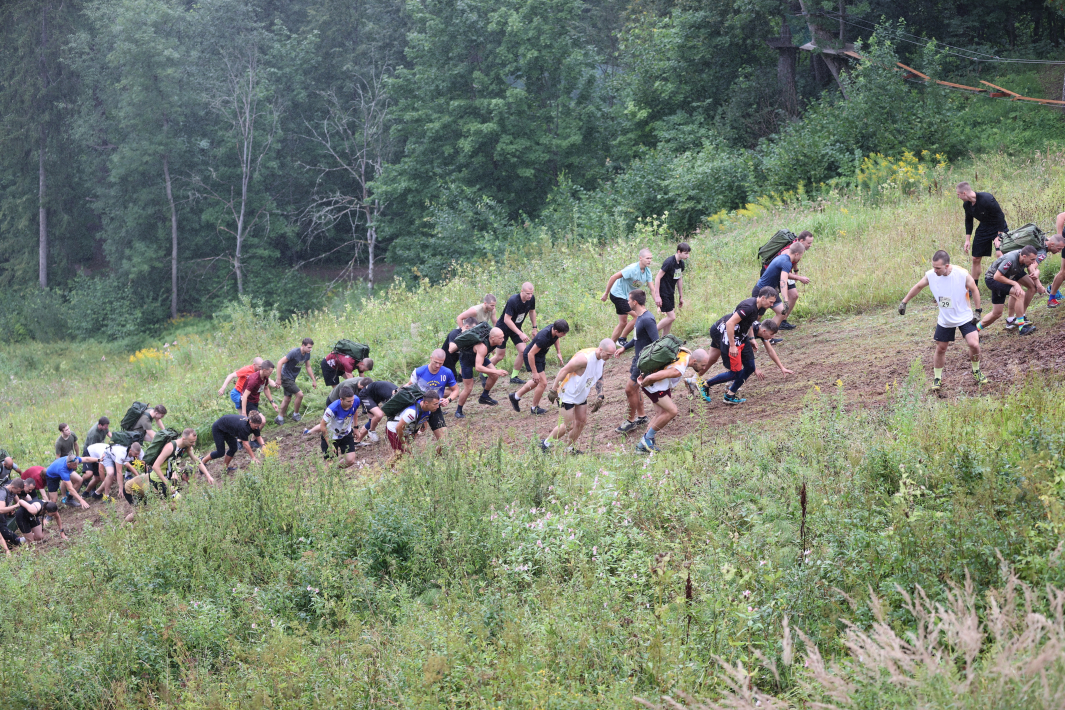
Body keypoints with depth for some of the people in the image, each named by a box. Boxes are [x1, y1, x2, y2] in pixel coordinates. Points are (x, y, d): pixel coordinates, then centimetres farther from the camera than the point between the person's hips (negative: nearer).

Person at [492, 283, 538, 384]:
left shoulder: (531, 299, -12)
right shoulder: (513, 301, -32)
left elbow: (532, 311, 10)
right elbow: (507, 320, -31)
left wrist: (534, 328, 10)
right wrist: (520, 334, -34)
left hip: (516, 328, 6)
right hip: (503, 328, -6)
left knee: (523, 351, -8)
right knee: (500, 355, -2)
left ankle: (514, 377, 6)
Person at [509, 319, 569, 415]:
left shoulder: (555, 330, -14)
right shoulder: (543, 338, -39)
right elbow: (531, 354, -32)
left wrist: (559, 353, 3)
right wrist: (534, 372, -28)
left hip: (540, 356, 9)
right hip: (531, 357, -9)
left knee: (537, 381, 23)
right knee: (543, 383, -7)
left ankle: (515, 396, 38)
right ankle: (534, 408, 12)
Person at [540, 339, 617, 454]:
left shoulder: (602, 360, -4)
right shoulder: (584, 358, -32)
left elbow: (599, 377, 14)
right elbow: (564, 371, -25)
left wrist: (600, 396, 8)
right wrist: (553, 390, -21)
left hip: (581, 395, 9)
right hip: (567, 394, -9)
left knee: (582, 421, 9)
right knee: (569, 426, -4)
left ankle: (569, 447, 27)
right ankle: (546, 443, 14)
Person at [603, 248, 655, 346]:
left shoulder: (647, 271, -2)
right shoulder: (632, 269, -26)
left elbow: (652, 289, 1)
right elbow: (613, 278, -23)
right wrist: (606, 294, -17)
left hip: (627, 297, 9)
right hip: (618, 294, -9)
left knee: (623, 323, 13)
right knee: (638, 316, -14)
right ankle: (621, 339, -3)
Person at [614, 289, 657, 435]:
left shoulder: (647, 320, -26)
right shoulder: (639, 317, 5)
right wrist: (624, 347, 20)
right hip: (637, 358, 10)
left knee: (630, 389, -4)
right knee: (634, 388, 18)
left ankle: (631, 421, 11)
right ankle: (641, 417, 32)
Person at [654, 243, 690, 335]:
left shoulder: (681, 263, 5)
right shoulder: (669, 262, -21)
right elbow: (658, 277, -19)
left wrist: (681, 297, 20)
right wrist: (657, 296, -21)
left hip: (671, 293, 9)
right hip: (663, 293, -9)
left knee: (669, 317, 9)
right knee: (671, 317, -11)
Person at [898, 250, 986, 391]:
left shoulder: (962, 274, -23)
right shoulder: (930, 275, -14)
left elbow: (974, 290, -6)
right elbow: (918, 287, 6)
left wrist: (978, 311, -6)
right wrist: (904, 302, 12)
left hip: (964, 317, -3)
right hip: (944, 320, 3)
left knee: (974, 344, -14)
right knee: (940, 348, 7)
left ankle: (976, 372, 13)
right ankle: (937, 378, 26)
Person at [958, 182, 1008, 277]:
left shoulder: (987, 199, -28)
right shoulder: (966, 205, -7)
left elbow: (1000, 216, -21)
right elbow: (968, 221, 9)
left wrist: (999, 235, -20)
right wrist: (967, 240, 5)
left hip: (998, 228, -6)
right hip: (983, 228, 6)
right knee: (975, 259, 6)